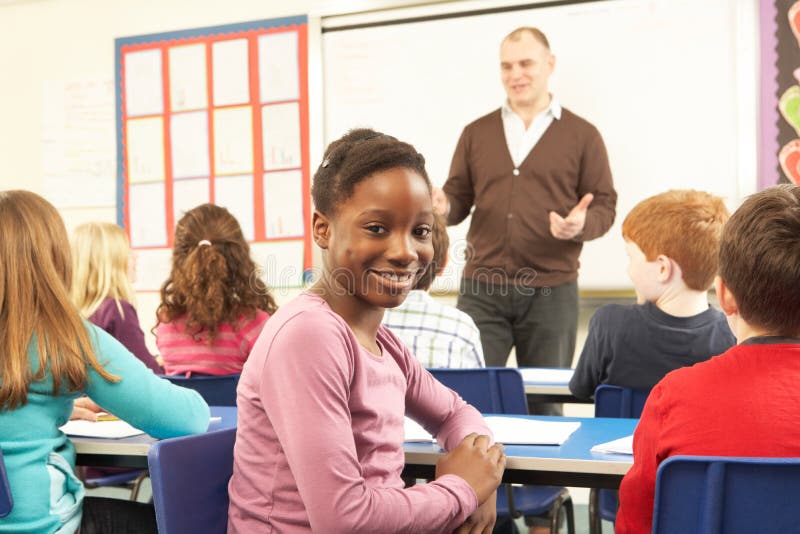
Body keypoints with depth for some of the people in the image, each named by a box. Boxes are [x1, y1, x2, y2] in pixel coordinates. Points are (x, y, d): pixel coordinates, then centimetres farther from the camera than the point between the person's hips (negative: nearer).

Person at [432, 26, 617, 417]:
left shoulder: (582, 135, 6)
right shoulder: (477, 133, 13)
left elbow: (604, 206, 4)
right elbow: (458, 198, 13)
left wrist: (581, 224, -18)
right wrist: (442, 206, -11)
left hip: (551, 292, -1)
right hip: (481, 290, 2)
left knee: (545, 404, 8)